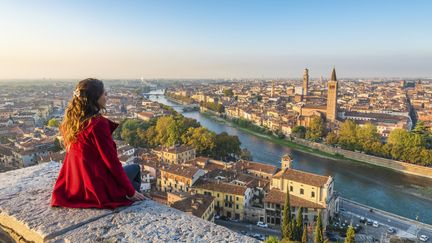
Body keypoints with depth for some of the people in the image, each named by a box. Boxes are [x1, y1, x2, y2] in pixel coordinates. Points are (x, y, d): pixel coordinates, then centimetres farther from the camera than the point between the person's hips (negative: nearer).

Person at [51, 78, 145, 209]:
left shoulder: (71, 121, -1)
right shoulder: (98, 123, -25)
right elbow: (111, 161, -21)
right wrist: (130, 191, -12)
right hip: (99, 189, -7)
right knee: (135, 168, 19)